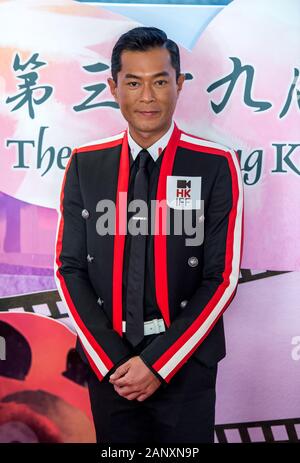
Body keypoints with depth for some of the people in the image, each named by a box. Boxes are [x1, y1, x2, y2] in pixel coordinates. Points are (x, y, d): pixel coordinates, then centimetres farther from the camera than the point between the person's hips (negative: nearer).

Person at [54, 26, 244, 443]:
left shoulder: (216, 166, -8)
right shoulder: (85, 164, -1)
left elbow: (223, 276, -8)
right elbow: (70, 267, 0)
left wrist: (159, 362, -11)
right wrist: (110, 361, -7)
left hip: (185, 363, -2)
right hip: (106, 364, 2)